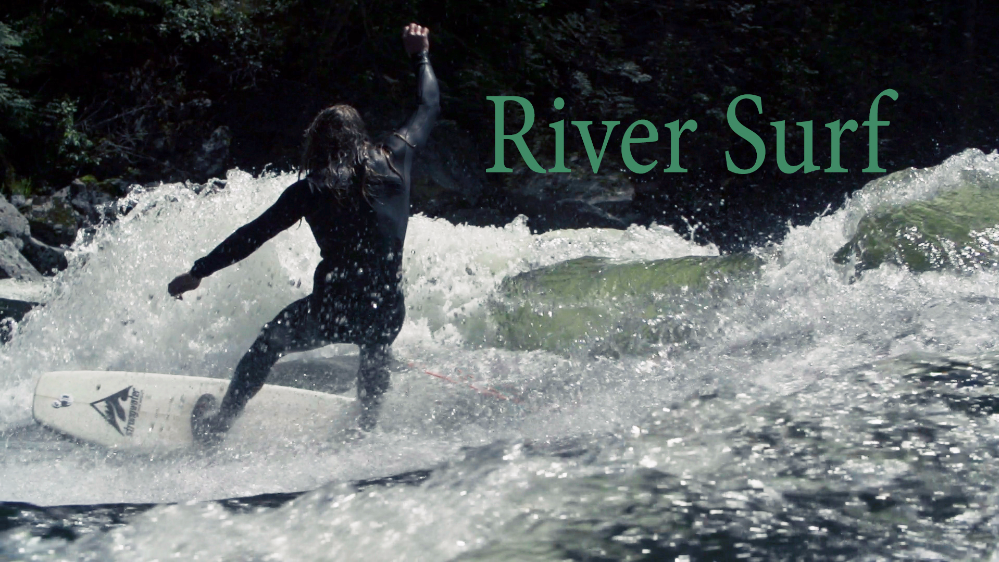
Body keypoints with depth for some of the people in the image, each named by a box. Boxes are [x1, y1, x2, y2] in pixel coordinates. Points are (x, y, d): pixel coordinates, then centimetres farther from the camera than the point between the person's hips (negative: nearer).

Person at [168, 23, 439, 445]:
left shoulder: (310, 190, -4)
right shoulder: (393, 161, 0)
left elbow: (253, 235, -1)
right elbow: (429, 108, 16)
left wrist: (198, 272, 8)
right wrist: (421, 55, 30)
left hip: (333, 310, -2)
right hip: (387, 313, 2)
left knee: (268, 344, 26)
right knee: (375, 351, 39)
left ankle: (218, 424, 36)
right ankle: (367, 431, 44)